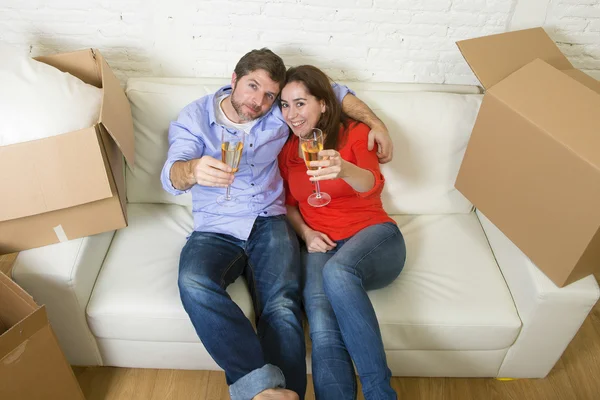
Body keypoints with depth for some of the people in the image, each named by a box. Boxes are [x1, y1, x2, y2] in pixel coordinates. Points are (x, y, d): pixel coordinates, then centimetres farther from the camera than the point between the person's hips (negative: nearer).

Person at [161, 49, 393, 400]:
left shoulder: (279, 114, 12)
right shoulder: (195, 117, 6)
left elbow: (334, 93, 25)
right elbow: (171, 175, -10)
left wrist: (377, 124, 13)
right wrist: (192, 170, -36)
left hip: (269, 223, 1)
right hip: (215, 229, -1)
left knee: (283, 306, -29)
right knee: (194, 284, -35)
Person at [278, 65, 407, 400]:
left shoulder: (355, 133, 2)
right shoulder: (285, 149, 13)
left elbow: (373, 184, -17)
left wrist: (344, 169, -40)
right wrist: (305, 232, 0)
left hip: (372, 234, -2)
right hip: (321, 244, 2)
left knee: (338, 272, -39)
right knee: (322, 328, -31)